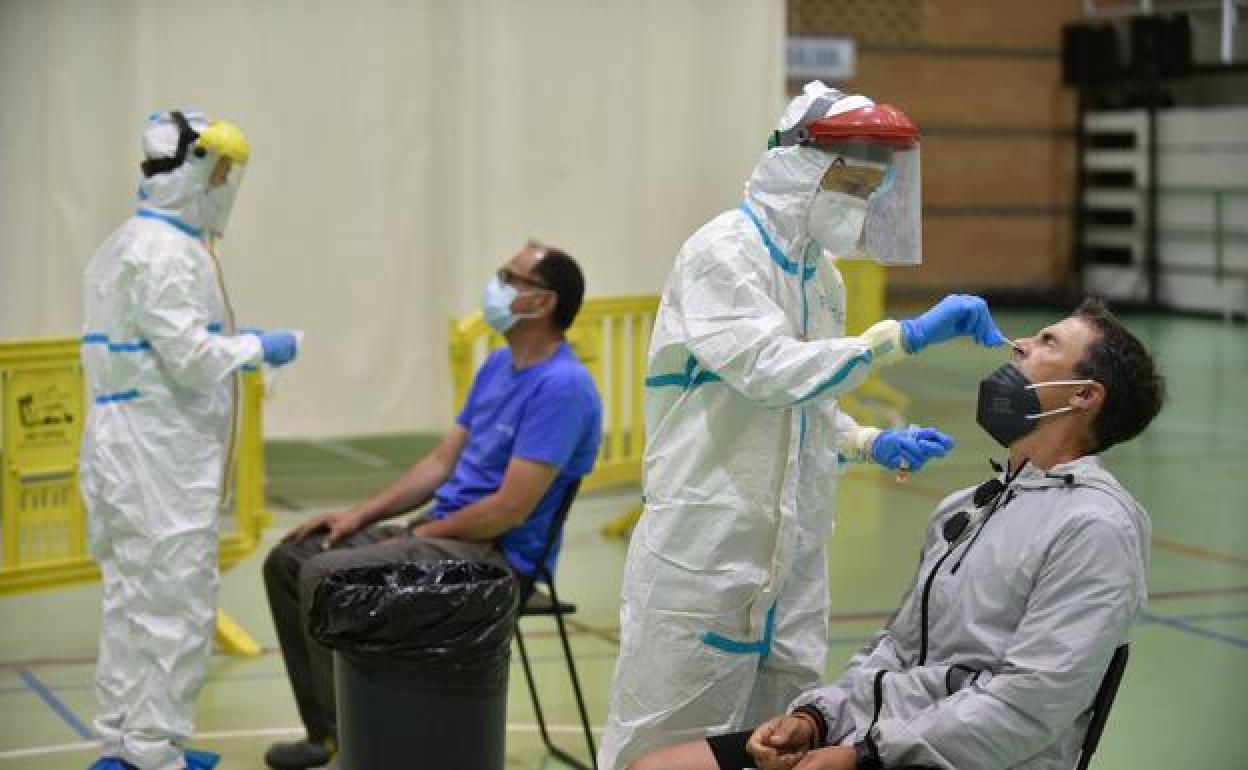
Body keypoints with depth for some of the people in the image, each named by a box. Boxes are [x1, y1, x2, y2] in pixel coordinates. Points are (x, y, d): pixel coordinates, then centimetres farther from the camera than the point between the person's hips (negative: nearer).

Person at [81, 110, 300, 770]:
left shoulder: (125, 246, 15)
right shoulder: (167, 254, -17)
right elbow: (190, 358, -21)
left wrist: (230, 345, 15)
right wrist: (257, 347, -8)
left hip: (125, 450, 10)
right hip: (162, 460, -10)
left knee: (130, 599, 14)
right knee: (174, 608, -4)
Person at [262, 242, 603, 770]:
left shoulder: (560, 387, -19)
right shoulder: (499, 364, 12)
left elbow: (510, 510, -23)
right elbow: (442, 460, 16)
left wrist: (420, 534, -11)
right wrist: (362, 514, 6)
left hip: (496, 555, -10)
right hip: (443, 530, 10)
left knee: (325, 577, -24)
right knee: (289, 560, 6)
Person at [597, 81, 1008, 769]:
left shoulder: (819, 272, 15)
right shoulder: (723, 253, -10)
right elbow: (771, 372, -23)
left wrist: (875, 445, 4)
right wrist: (905, 336, -24)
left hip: (794, 557, 8)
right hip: (707, 550, -8)